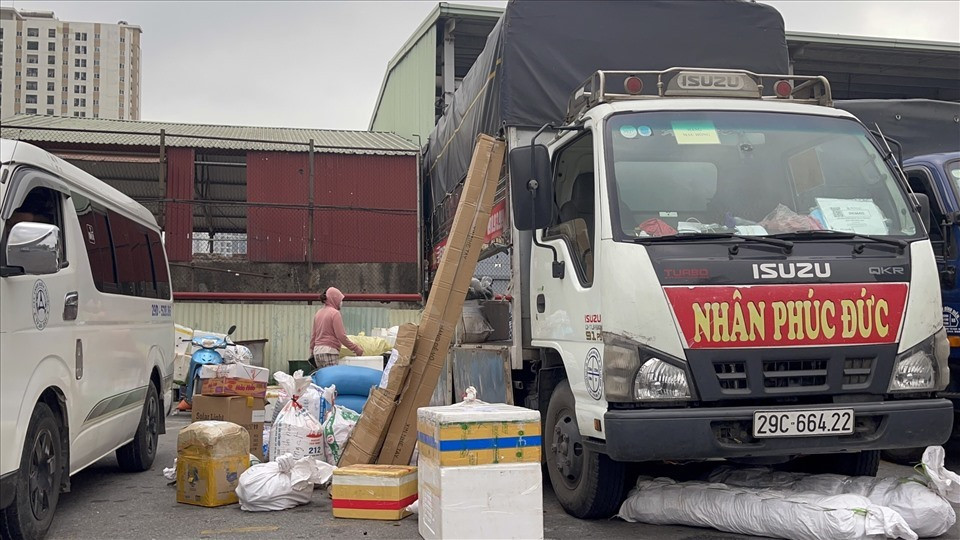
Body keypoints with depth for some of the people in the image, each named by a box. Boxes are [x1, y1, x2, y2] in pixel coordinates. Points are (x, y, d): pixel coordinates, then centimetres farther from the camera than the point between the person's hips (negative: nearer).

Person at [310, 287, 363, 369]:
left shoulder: (318, 313, 15)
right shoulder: (335, 313, -8)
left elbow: (313, 335, 21)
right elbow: (341, 336, -12)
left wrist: (312, 349, 31)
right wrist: (356, 348, -5)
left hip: (317, 351, 8)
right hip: (329, 351, -8)